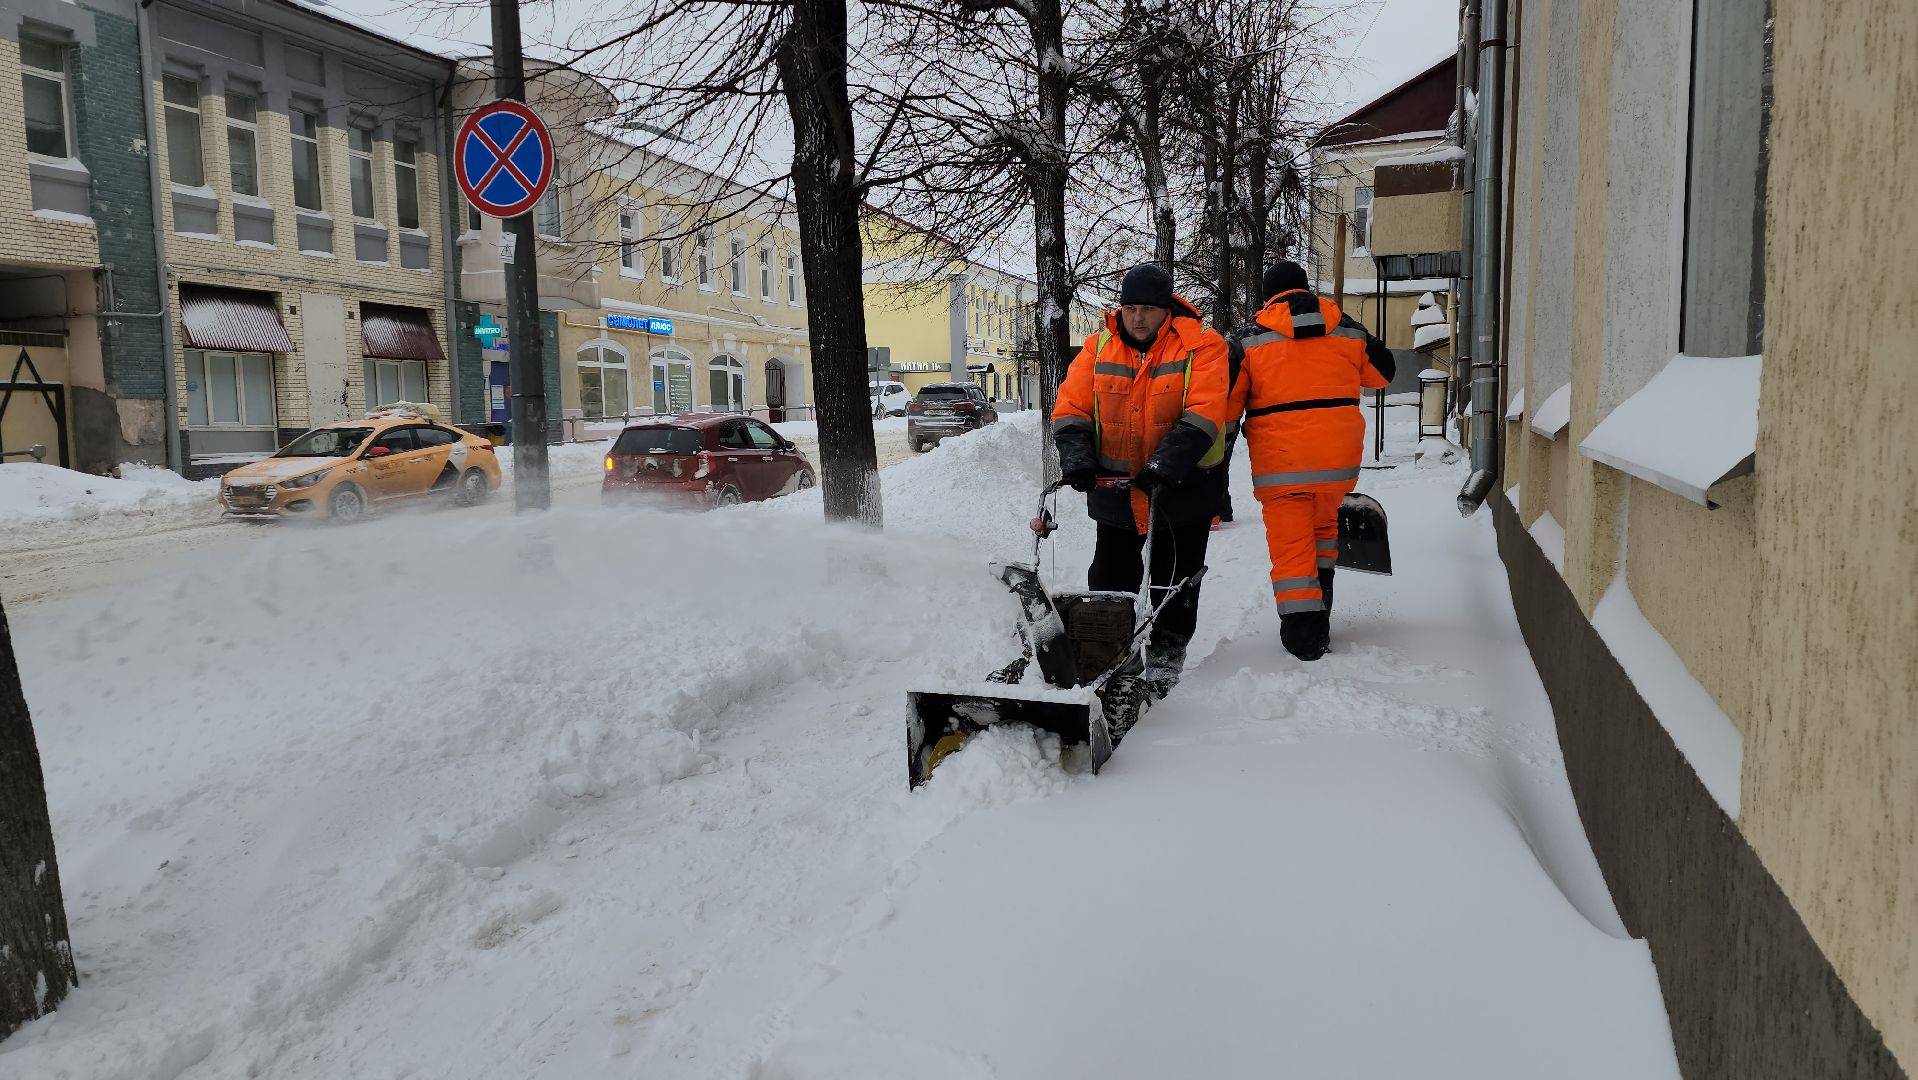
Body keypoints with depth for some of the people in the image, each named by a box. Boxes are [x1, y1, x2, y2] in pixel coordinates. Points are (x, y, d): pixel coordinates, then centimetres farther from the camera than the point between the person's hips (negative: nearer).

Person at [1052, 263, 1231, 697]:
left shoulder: (1201, 345, -11)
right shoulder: (1099, 347, 1)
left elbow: (1203, 413, -21)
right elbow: (1071, 406, -3)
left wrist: (1166, 465, -32)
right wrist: (1076, 457, -20)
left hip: (1182, 488, -3)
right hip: (1114, 487, 3)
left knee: (1173, 584, 10)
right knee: (1109, 580, 11)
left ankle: (1165, 659, 26)